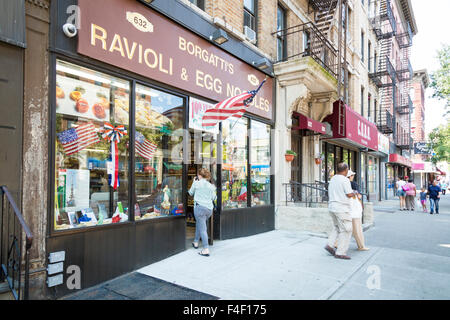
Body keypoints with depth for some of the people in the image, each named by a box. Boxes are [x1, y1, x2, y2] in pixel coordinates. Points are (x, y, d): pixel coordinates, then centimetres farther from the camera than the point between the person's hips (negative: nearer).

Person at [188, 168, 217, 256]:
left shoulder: (196, 183, -1)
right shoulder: (211, 186, 8)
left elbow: (191, 193, 14)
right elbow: (214, 198, 10)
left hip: (200, 207, -5)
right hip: (209, 208, 5)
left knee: (202, 229, -5)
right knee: (199, 224, 26)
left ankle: (206, 250, -10)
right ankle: (196, 242, 38)